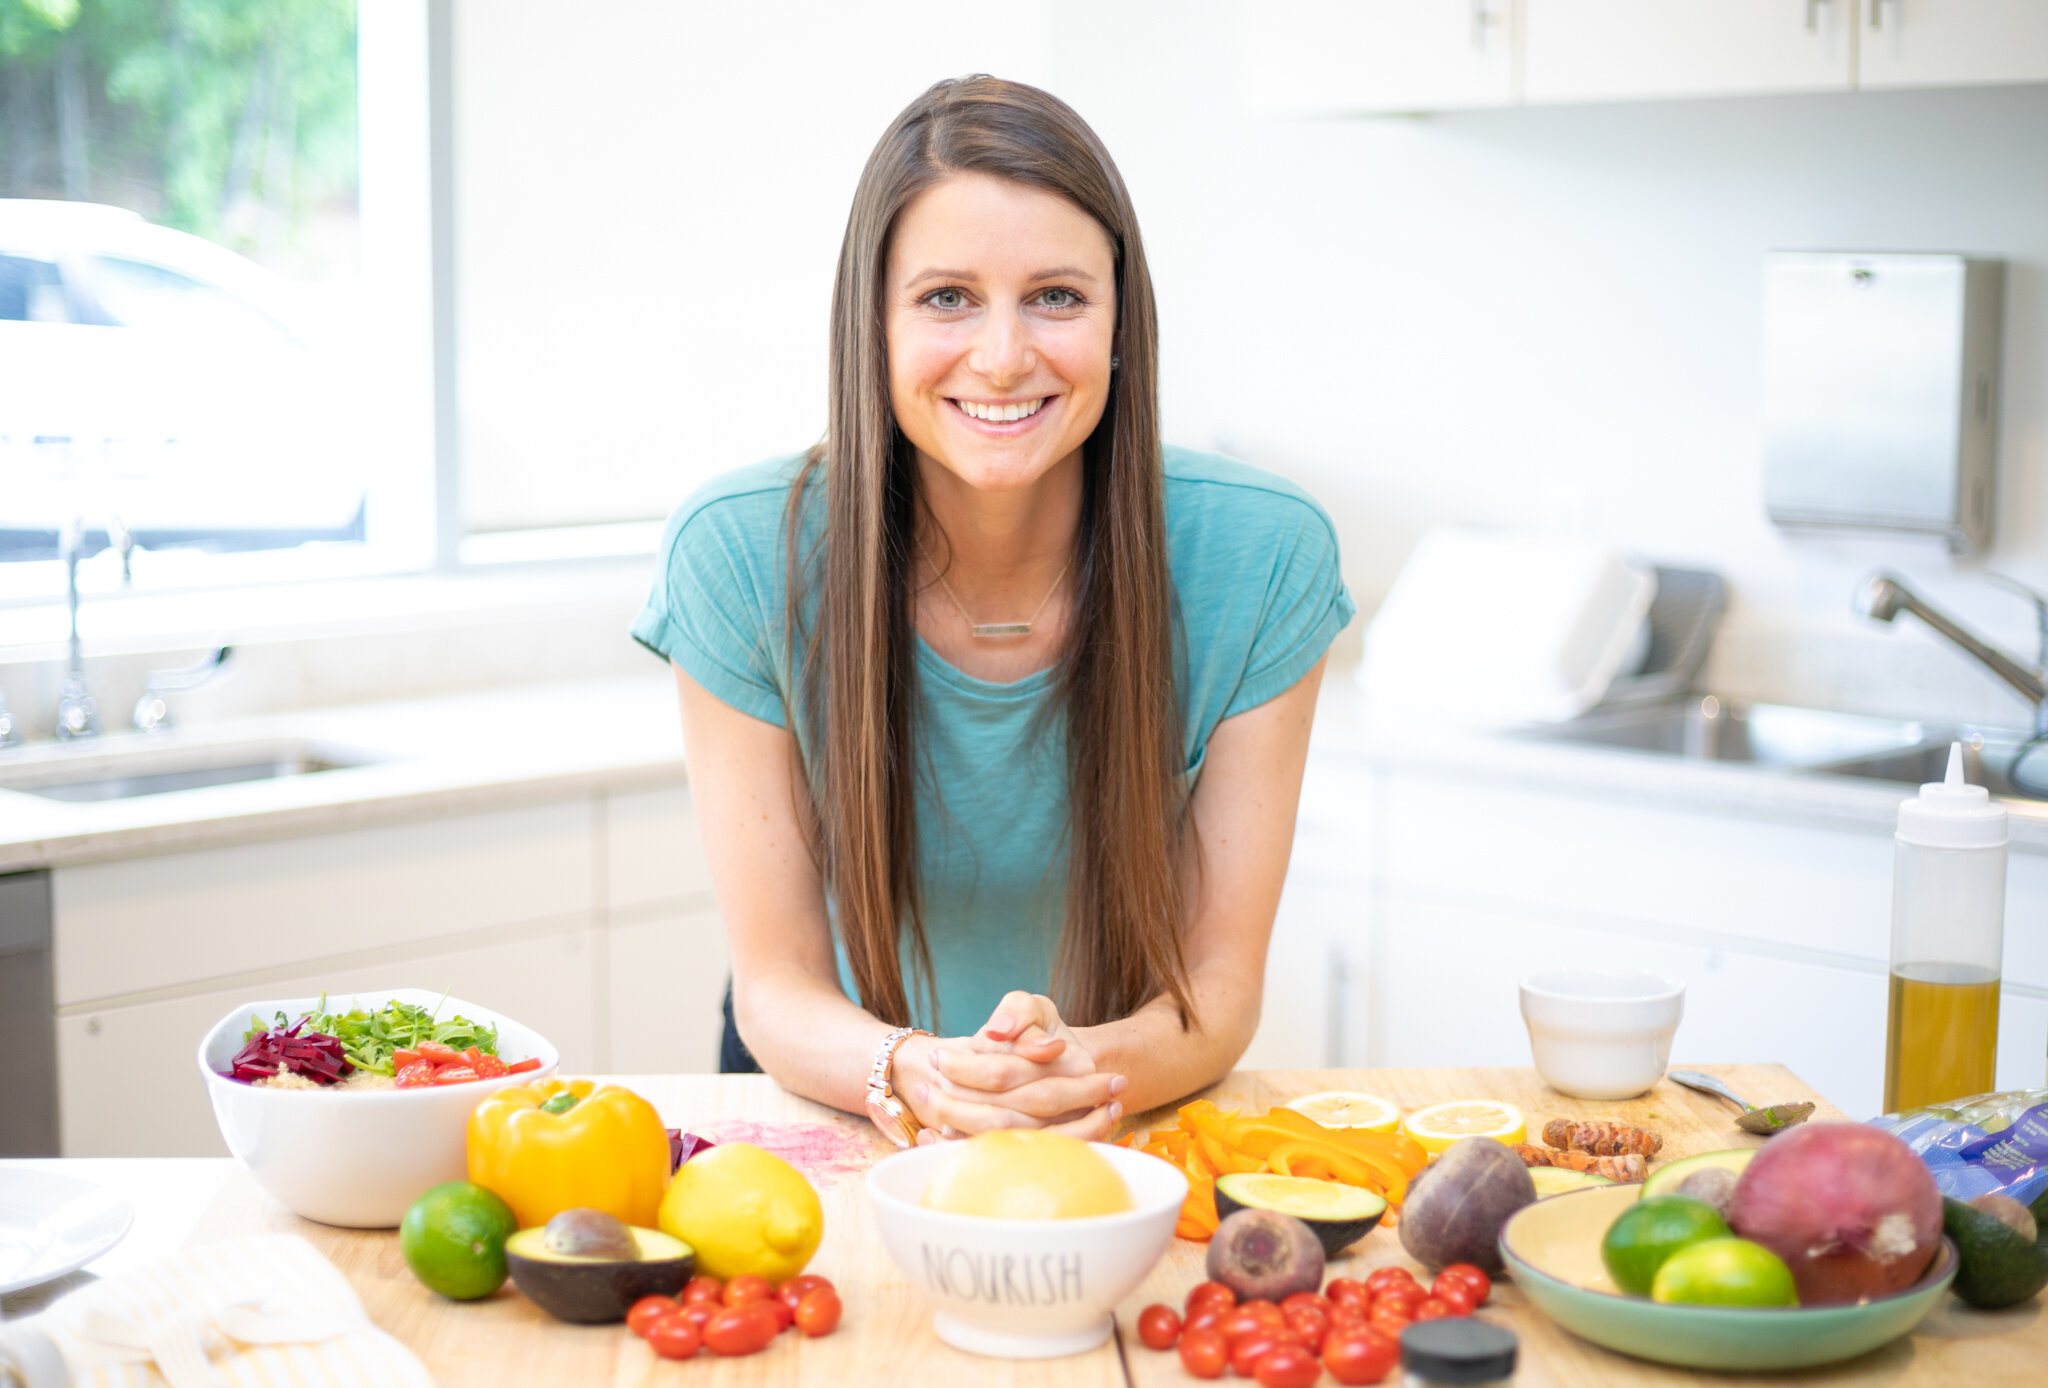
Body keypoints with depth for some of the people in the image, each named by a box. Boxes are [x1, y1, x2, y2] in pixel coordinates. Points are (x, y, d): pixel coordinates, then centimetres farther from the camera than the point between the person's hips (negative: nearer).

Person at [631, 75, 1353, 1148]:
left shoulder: (1260, 557, -17)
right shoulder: (739, 557, -17)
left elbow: (1219, 981, -12)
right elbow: (776, 986, -13)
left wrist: (1090, 1066, -34)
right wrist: (911, 1076, -36)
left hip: (1130, 1128, 0)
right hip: (831, 1117, 1)